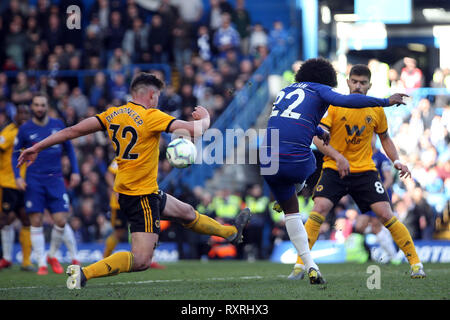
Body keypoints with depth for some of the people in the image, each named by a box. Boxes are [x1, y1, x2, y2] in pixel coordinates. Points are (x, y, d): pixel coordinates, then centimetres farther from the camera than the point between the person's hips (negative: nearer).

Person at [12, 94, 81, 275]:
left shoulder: (58, 125, 5)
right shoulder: (25, 129, 1)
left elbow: (69, 149, 16)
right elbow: (16, 154, 9)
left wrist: (75, 171, 8)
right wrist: (17, 177, -4)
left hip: (55, 179, 1)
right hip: (34, 181, -1)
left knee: (61, 221, -7)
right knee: (36, 222, -4)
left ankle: (52, 255, 16)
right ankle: (41, 263, 3)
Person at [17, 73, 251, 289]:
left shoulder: (113, 114, 2)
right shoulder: (151, 117, -18)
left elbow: (74, 130, 0)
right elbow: (195, 130, -21)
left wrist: (37, 147, 6)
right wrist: (204, 117, 3)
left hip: (125, 190, 10)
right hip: (142, 197, -10)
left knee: (187, 212, 29)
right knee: (141, 261, -11)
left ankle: (231, 232, 50)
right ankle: (83, 273, -21)